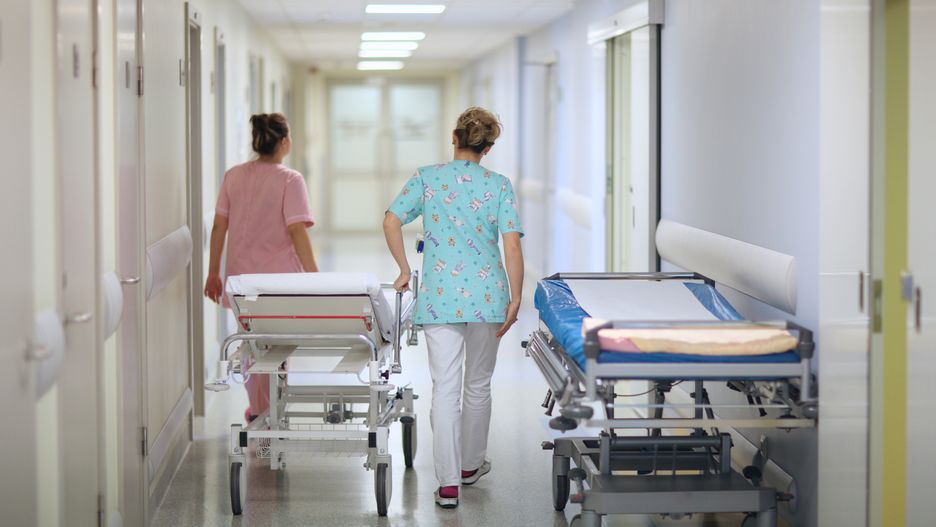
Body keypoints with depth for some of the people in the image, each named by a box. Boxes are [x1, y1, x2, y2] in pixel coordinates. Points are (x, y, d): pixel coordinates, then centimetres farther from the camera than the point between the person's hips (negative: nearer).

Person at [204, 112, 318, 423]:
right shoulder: (290, 180, -12)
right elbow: (297, 231, -18)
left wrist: (213, 273, 11)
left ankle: (258, 412, 30)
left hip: (242, 278, 5)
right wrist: (314, 278, -16)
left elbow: (219, 227, 4)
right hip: (280, 280, -5)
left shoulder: (234, 176, 3)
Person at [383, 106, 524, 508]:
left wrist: (405, 270, 4)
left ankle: (448, 483, -9)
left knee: (445, 388, -2)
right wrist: (515, 298, -3)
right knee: (478, 384, 17)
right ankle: (471, 464, 33)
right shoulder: (499, 185, 1)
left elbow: (391, 222, -7)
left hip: (440, 296, 0)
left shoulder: (426, 178, 3)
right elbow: (512, 245, -7)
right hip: (487, 295, 1)